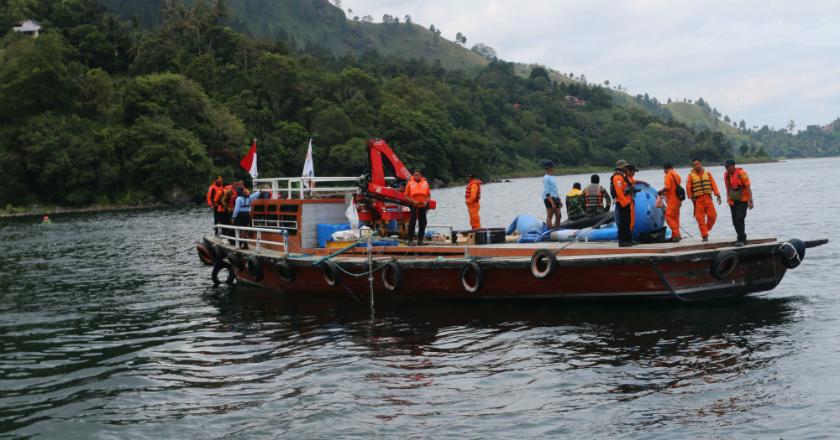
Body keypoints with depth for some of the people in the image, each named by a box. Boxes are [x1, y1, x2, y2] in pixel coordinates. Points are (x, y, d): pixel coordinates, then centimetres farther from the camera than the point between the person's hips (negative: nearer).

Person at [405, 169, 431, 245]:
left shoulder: (425, 183, 9)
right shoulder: (410, 183, 2)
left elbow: (429, 195, 13)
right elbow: (406, 195, 1)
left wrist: (426, 201, -6)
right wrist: (413, 201, -13)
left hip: (423, 206, 3)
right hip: (414, 206, -3)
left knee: (422, 223, 6)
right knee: (412, 223, -7)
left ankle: (420, 239, 15)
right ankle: (410, 239, -3)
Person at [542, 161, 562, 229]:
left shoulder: (552, 177, 17)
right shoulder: (546, 178, -11)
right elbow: (547, 192, -17)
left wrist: (559, 201, 22)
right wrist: (552, 203, -22)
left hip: (555, 198, 9)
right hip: (549, 199, -9)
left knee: (558, 216, 10)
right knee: (550, 216, -6)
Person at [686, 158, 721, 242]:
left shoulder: (707, 174, 10)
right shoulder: (691, 176, 1)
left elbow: (713, 185, 6)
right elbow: (688, 188, 0)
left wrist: (717, 195, -1)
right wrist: (692, 198, -2)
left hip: (708, 199, 2)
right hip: (698, 200, -2)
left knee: (712, 216, -5)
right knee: (700, 218, -4)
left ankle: (706, 229, 18)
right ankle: (704, 235, 2)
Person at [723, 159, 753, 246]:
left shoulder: (741, 173, -14)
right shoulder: (726, 174, 2)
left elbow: (748, 187, -13)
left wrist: (750, 200, -16)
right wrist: (728, 198, 16)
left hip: (743, 200, -6)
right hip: (732, 201, 6)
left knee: (739, 218, -17)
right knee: (735, 221, 7)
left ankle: (741, 239, -12)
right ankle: (742, 239, 21)